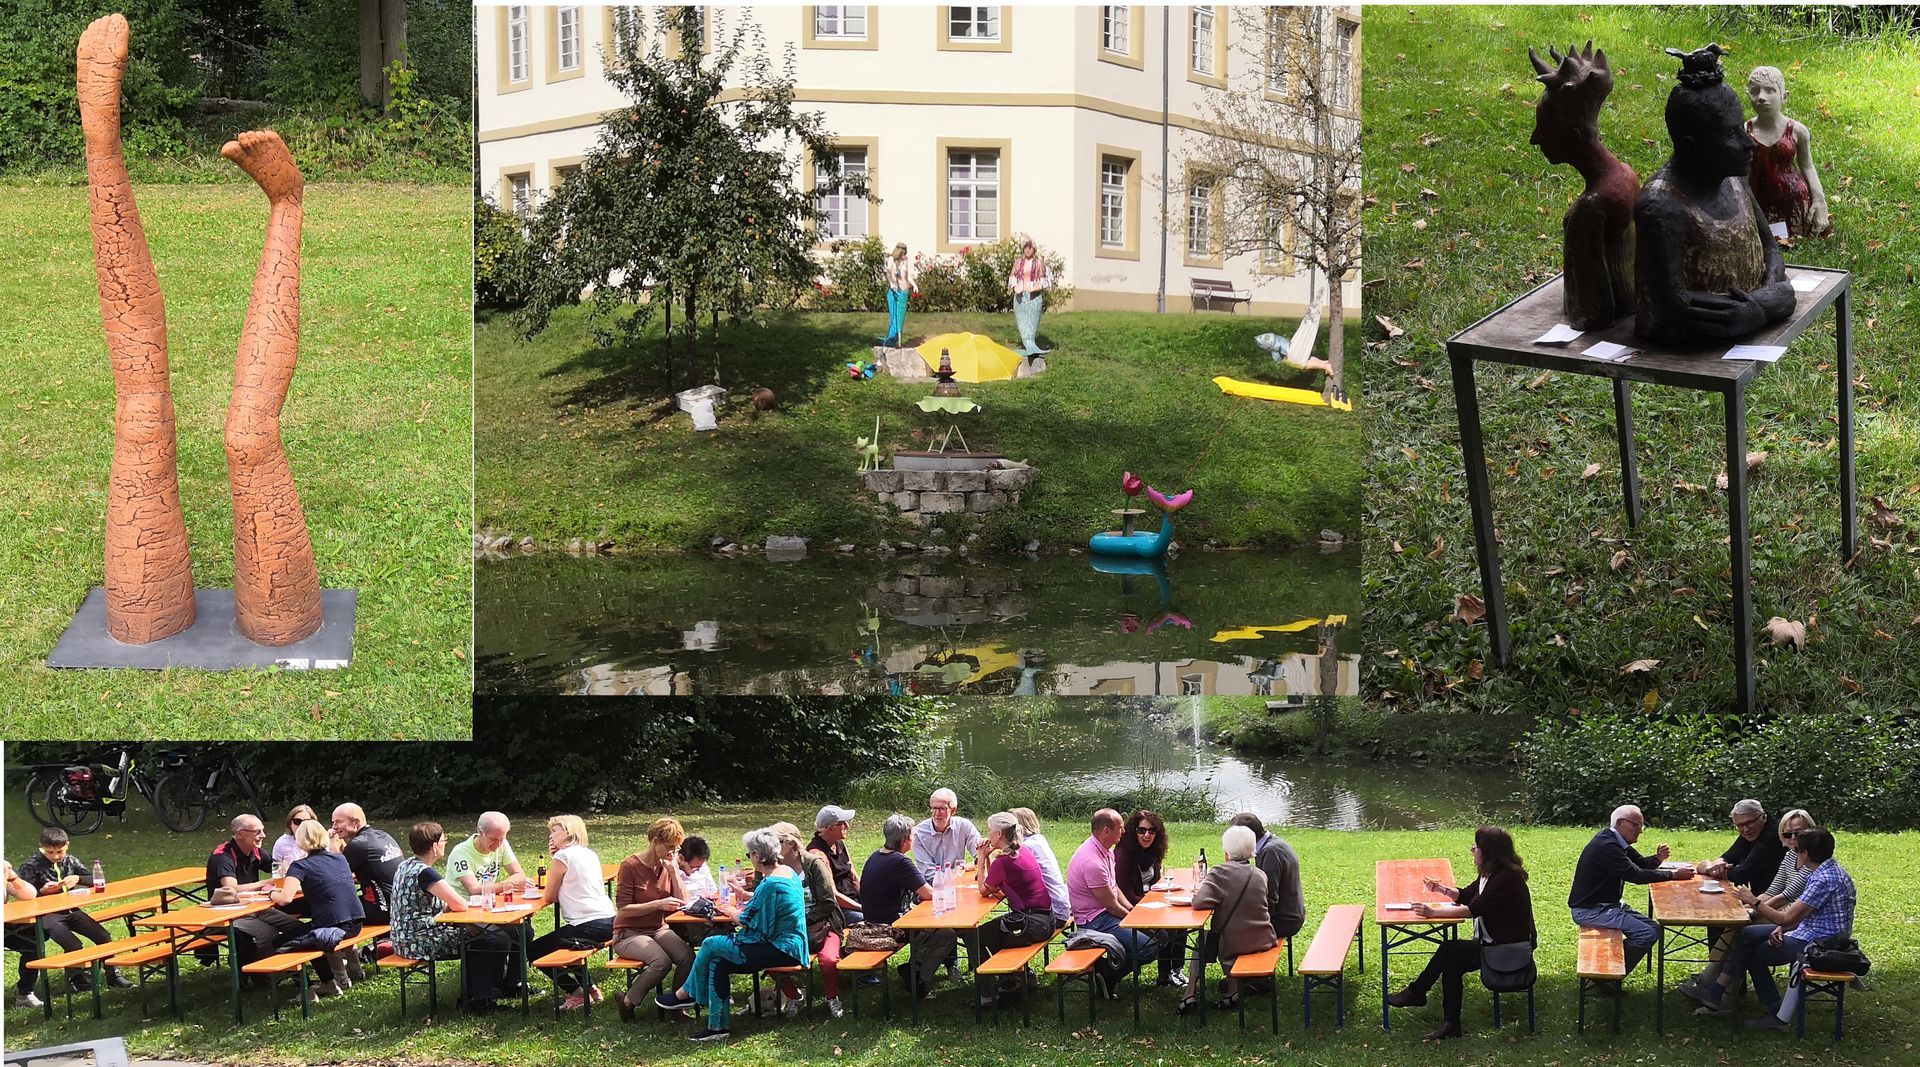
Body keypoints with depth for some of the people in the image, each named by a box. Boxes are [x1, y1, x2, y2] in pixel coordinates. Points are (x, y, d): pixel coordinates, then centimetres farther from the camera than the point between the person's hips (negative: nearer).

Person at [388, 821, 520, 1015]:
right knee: (498, 942, -7)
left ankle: (469, 995, 25)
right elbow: (460, 905, -26)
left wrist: (447, 906, 1)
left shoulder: (406, 865, 9)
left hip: (406, 939, 11)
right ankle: (479, 1001, 6)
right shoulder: (424, 873, -22)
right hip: (420, 942, -11)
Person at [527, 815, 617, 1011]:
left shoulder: (563, 856, -7)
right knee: (555, 940, 34)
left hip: (587, 927, -9)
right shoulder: (590, 854, 16)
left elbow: (549, 897, -2)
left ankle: (576, 993, 6)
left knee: (533, 951, 9)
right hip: (609, 922, 9)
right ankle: (590, 988, 27)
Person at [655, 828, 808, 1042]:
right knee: (718, 962, 5)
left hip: (780, 951, -10)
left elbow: (748, 922, -16)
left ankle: (686, 994, 17)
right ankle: (717, 1026, 6)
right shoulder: (787, 871, 8)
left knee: (711, 945, -5)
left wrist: (732, 912, 3)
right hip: (792, 946, 10)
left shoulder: (771, 885, -23)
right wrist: (746, 896, 30)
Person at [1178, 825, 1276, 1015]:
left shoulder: (1220, 872, -15)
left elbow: (1199, 901, -25)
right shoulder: (1260, 875, 2)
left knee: (1204, 938, 24)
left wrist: (1199, 890, -4)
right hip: (1263, 940, 5)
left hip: (1235, 944, -5)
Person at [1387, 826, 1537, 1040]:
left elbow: (1474, 908, -26)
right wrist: (1444, 890, 0)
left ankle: (1416, 993, 2)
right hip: (1495, 942, 9)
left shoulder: (1507, 879, -21)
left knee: (1449, 950, -15)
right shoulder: (1490, 874, 9)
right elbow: (1465, 895, 20)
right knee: (1451, 961, -9)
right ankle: (1451, 1024, -10)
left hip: (1511, 948, -9)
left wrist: (1433, 912, -24)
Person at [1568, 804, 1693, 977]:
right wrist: (1674, 875, -20)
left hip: (1607, 903, 11)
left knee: (1653, 929, 8)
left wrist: (1657, 859, -7)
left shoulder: (1617, 841, 10)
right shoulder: (1606, 846, -23)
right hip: (1589, 910, -11)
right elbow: (1636, 875, -25)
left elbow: (1640, 863, 16)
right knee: (1647, 934, -19)